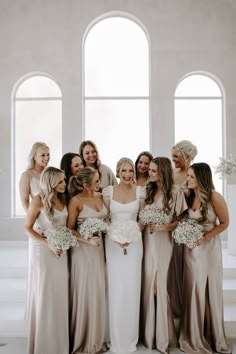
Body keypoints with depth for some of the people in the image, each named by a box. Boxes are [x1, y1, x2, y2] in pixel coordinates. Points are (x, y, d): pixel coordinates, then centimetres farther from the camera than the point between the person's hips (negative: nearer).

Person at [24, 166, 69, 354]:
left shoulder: (62, 199, 4)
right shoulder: (39, 200, -11)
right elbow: (27, 228, -9)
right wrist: (48, 243, -17)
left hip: (62, 252, 5)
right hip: (46, 252, -5)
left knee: (60, 296, 12)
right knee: (46, 296, 5)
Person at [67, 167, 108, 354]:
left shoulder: (100, 196, 5)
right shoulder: (76, 201, -13)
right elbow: (69, 229, -10)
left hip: (99, 247, 6)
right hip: (83, 249, -6)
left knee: (98, 291, 13)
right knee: (84, 292, 4)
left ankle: (97, 338, 30)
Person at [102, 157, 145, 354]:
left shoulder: (139, 191, 2)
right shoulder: (108, 191, -1)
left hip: (134, 241, 1)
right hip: (113, 241, -1)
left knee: (133, 287, 3)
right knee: (116, 288, 1)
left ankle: (131, 337, 23)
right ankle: (117, 338, 20)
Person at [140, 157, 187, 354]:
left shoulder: (175, 192, -6)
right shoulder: (148, 190, 9)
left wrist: (167, 227, -17)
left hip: (163, 242, -4)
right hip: (147, 240, 4)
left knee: (160, 286, 0)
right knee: (148, 285, 8)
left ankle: (162, 337, 19)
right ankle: (149, 333, 25)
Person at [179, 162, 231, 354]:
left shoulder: (215, 197, -17)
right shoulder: (189, 196, -4)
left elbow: (224, 223, -8)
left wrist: (205, 238, -16)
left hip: (209, 246, -3)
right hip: (192, 247, 3)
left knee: (210, 290, 10)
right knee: (194, 289, 8)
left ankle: (213, 336, 31)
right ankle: (195, 336, 24)